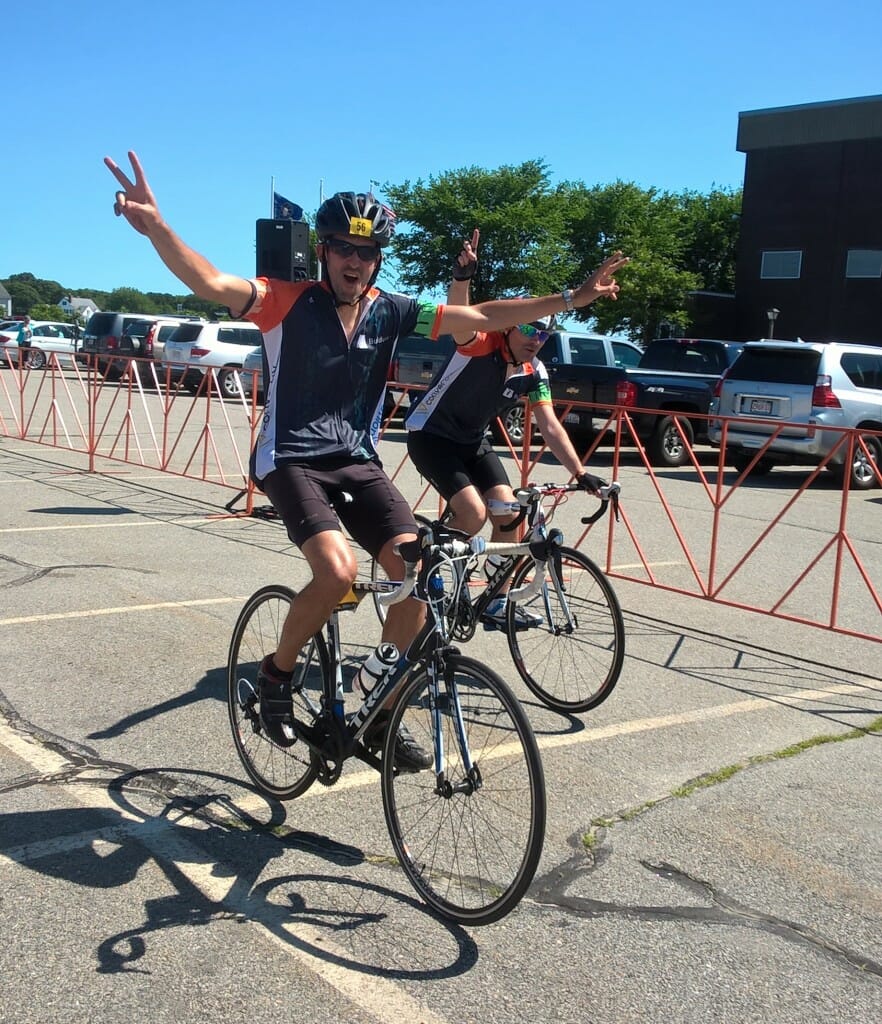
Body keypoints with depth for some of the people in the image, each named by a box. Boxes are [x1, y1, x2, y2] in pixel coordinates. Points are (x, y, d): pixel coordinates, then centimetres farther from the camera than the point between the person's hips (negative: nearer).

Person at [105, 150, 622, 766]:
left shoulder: (391, 312, 1)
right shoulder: (290, 303, -10)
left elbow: (485, 317, 4)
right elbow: (211, 283, -27)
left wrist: (567, 301, 0)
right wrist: (156, 227, -44)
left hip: (358, 461, 5)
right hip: (291, 460, -4)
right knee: (338, 570, -28)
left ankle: (384, 715, 6)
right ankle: (277, 672, 1)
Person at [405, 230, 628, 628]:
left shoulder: (534, 373, -6)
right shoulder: (481, 344, -24)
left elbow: (551, 426, -6)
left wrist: (581, 473, -15)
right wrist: (462, 276, -66)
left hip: (473, 441, 7)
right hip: (430, 436, -7)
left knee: (508, 514, -3)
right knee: (473, 512, -22)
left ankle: (496, 603, 10)